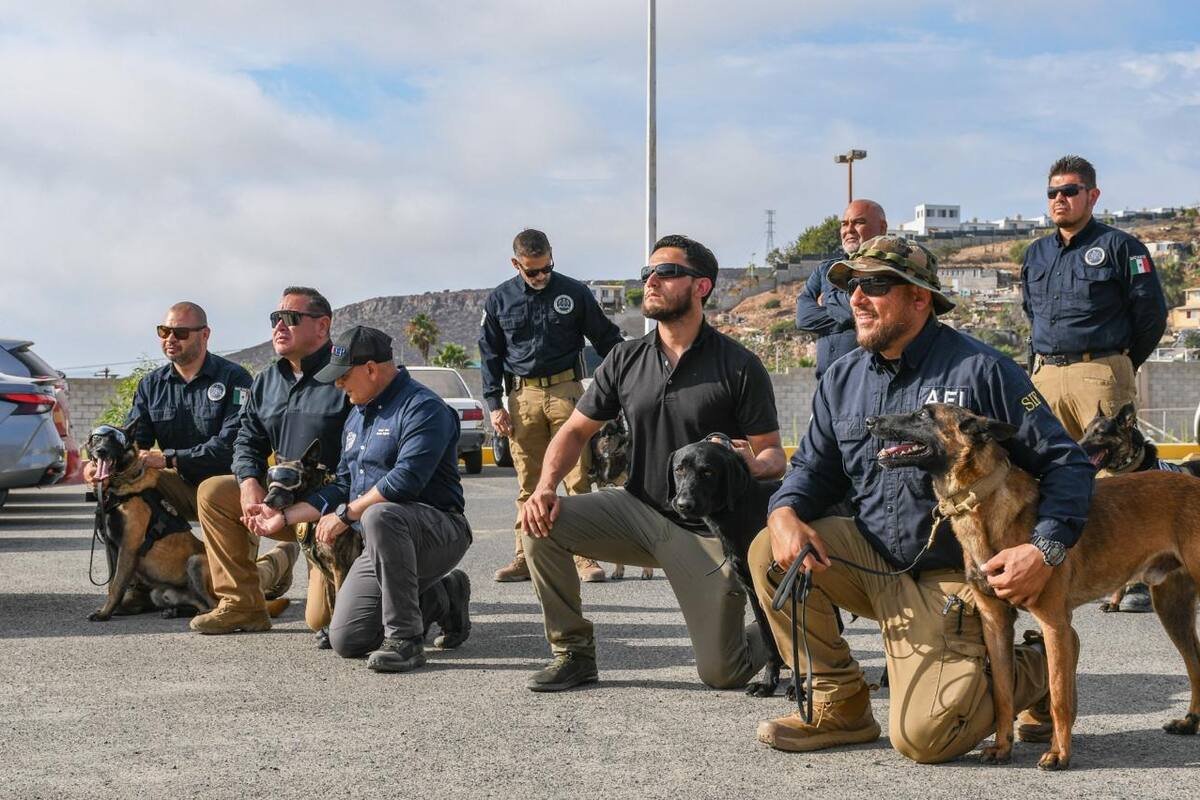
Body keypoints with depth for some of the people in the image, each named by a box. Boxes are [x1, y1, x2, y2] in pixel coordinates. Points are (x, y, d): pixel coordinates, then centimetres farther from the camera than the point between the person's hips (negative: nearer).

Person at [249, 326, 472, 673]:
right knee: (346, 641, -5)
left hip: (440, 532, -9)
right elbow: (343, 487, 23)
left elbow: (406, 479, -26)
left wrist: (345, 514, -18)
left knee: (380, 515, -40)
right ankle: (444, 598, 17)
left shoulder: (423, 407, -13)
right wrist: (285, 517, 16)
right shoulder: (357, 416, 19)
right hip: (381, 544, 9)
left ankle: (405, 639, -30)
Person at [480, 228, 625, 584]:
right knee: (528, 484, 3)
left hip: (566, 390, -1)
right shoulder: (499, 300, 8)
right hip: (523, 397, 1)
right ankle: (526, 557, 9)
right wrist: (494, 404, 4)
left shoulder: (574, 292, 5)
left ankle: (584, 557, -2)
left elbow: (606, 339, 12)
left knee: (578, 477, -5)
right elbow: (490, 355, 13)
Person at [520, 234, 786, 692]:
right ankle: (573, 655, -2)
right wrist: (546, 486, -10)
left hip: (709, 530, -4)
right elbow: (577, 431, 9)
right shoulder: (626, 360, 4)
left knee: (722, 674, -8)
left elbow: (774, 456, -6)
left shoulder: (738, 366, -8)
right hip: (639, 512, 4)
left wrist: (754, 465, -32)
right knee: (542, 524, -18)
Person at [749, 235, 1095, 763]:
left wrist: (1046, 549, -25)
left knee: (921, 736, -18)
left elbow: (1064, 462, -9)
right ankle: (841, 706, 0)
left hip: (949, 580, -6)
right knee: (770, 553, -16)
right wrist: (785, 513, -12)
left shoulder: (980, 371, -11)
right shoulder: (842, 380, 6)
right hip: (870, 558, 6)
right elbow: (814, 467, 12)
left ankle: (1034, 671, 13)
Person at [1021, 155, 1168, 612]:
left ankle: (1137, 579, -6)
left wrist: (1119, 364, 8)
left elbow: (1152, 315, 0)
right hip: (1046, 375, 6)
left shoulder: (1119, 247, -2)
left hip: (1102, 375, -6)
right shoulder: (1036, 254, 16)